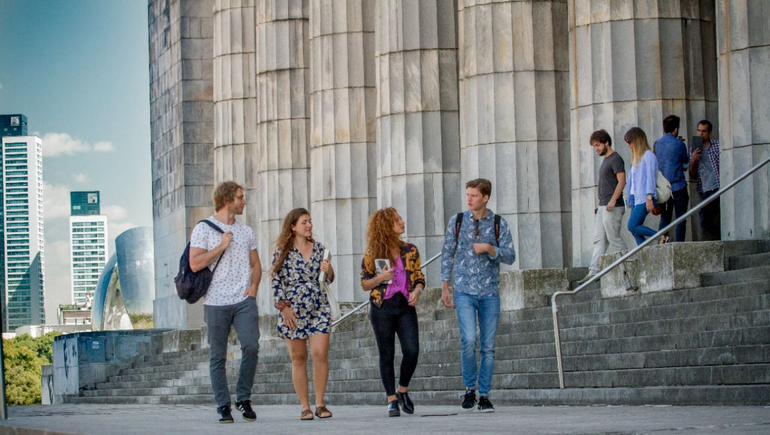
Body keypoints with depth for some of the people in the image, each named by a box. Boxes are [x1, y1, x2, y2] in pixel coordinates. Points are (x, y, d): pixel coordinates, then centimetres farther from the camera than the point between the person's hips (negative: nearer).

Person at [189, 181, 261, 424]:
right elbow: (195, 264, -10)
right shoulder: (203, 229, 0)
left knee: (251, 346, -14)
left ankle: (243, 398, 2)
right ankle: (223, 406, 7)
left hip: (244, 301, 3)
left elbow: (255, 264, 23)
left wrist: (254, 286, 5)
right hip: (216, 302, -3)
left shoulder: (246, 231, 16)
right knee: (217, 357, 0)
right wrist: (222, 246, -10)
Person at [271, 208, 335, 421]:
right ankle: (305, 407, 7)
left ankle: (320, 403, 0)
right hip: (292, 312, -2)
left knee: (320, 354, -11)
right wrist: (283, 307, -9)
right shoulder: (283, 251, 2)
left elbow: (328, 280, 16)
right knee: (298, 358, 1)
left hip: (318, 309, 2)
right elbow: (276, 282, 0)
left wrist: (328, 271, -7)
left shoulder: (319, 248, 11)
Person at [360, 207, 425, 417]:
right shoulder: (373, 254, 2)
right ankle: (392, 400, 9)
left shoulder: (410, 250, 9)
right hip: (382, 307, -2)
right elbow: (364, 284, 6)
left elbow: (419, 277, 14)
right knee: (387, 355, 0)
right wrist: (380, 278, -13)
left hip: (405, 306, 2)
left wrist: (417, 291, -7)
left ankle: (403, 391, 12)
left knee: (412, 351, -11)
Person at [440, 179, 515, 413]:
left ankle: (484, 395, 11)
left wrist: (489, 248, -15)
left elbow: (510, 257, 1)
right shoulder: (457, 221, 5)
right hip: (464, 292, -1)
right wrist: (445, 288, 6)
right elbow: (447, 255, 10)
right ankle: (469, 388, 3)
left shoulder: (499, 224, 3)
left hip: (490, 293, 1)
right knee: (468, 340, -16)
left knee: (488, 347, 2)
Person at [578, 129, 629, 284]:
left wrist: (613, 200, -26)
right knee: (599, 239, 2)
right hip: (602, 206, 10)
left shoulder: (615, 159, -8)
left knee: (614, 238, -8)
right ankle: (593, 272, -3)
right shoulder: (605, 160, 21)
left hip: (612, 207, -10)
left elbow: (621, 181, -17)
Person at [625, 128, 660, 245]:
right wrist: (630, 201, 19)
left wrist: (649, 198, -20)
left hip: (644, 199, -9)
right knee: (636, 230, -1)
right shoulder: (635, 158, 23)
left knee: (632, 226, -17)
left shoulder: (648, 155, -4)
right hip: (635, 198, 9)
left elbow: (650, 177, -12)